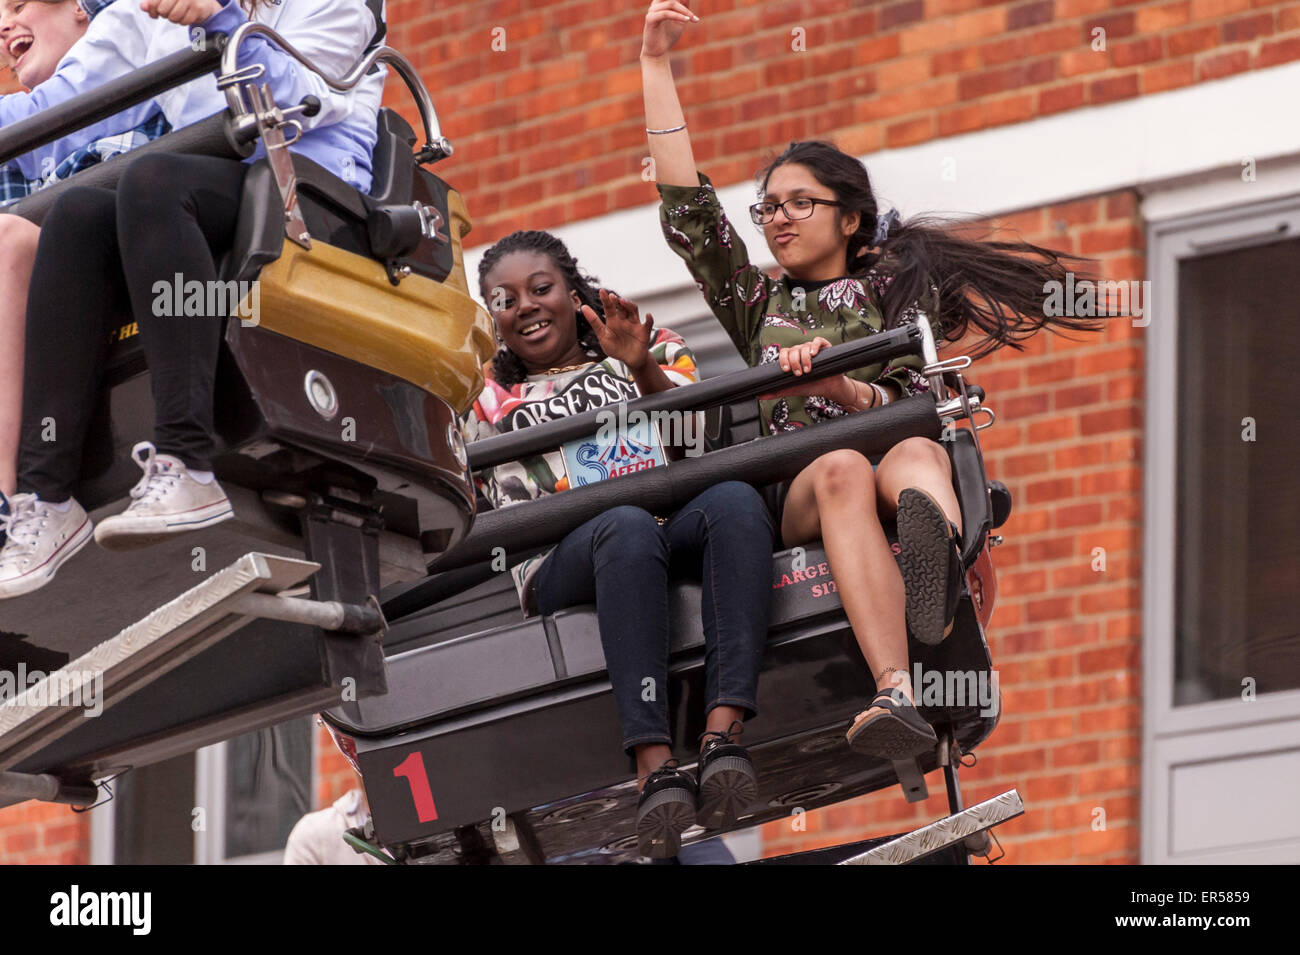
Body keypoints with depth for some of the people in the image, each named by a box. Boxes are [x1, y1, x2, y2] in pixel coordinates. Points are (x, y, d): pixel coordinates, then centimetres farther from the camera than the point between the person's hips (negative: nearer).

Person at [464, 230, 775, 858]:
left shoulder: (656, 351, 26)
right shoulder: (492, 404, 28)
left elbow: (696, 434, 7)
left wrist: (644, 371, -8)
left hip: (675, 528, 1)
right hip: (564, 563, -1)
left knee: (735, 501, -35)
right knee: (628, 527, -39)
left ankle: (721, 733, -52)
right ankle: (655, 768, -55)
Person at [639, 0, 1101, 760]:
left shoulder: (899, 288, 25)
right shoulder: (758, 305, 31)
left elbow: (918, 404, 8)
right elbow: (687, 212, 19)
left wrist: (837, 384, -13)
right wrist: (657, 66, 15)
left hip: (902, 454, 0)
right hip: (793, 493, 0)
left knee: (913, 456, -38)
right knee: (843, 469, -38)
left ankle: (940, 557, -80)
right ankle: (898, 696, -66)